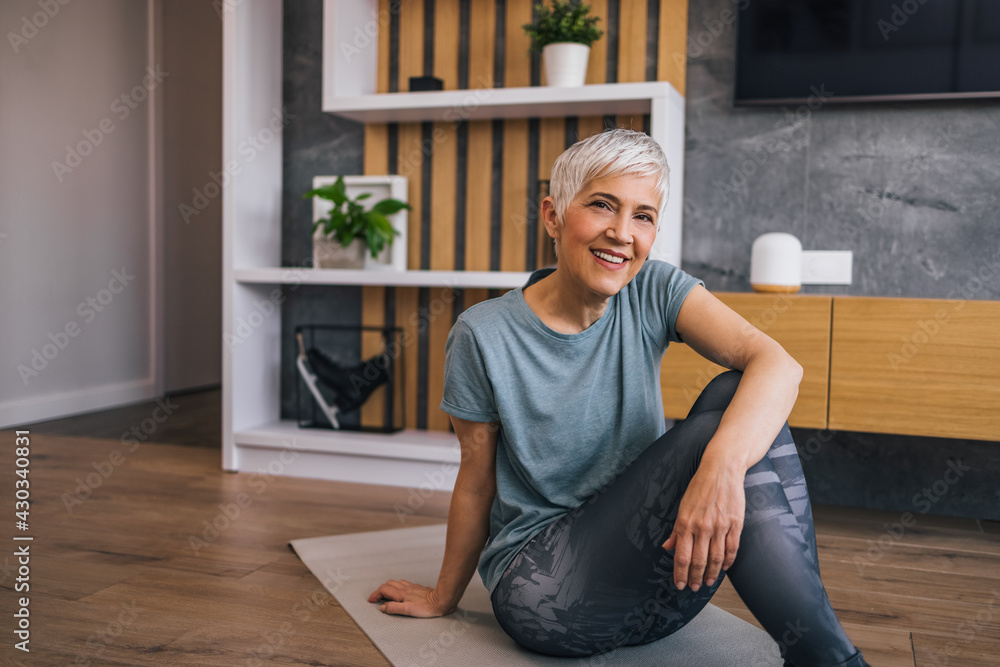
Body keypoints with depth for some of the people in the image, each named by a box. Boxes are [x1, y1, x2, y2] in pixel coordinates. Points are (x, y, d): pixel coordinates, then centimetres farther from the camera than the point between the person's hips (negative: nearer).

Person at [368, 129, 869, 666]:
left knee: (736, 395, -23)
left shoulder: (655, 293, -4)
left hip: (657, 583, 4)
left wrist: (723, 463, -41)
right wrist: (443, 597, 12)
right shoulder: (484, 335, -11)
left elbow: (779, 365, -21)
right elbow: (477, 480, 0)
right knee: (713, 428, -27)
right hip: (542, 585, -3)